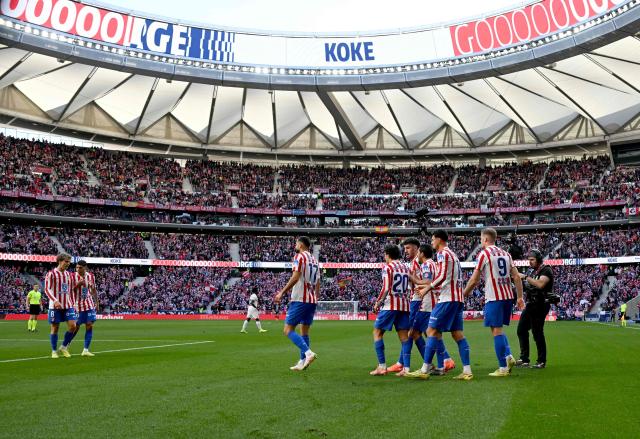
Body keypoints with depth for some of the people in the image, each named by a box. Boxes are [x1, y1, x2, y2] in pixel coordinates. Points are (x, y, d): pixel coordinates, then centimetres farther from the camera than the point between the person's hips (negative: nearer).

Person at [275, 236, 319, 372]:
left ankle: (308, 352, -20)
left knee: (288, 330, -5)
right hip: (312, 300, 8)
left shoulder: (299, 256, -6)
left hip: (300, 299, -8)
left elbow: (295, 278, -18)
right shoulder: (314, 260, 18)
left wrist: (282, 293, -16)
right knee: (304, 332, 13)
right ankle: (302, 362, 12)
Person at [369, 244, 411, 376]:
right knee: (404, 336, 6)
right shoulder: (406, 267, 13)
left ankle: (382, 366, 0)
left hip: (390, 305, -6)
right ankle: (406, 368, 1)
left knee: (377, 332, 5)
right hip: (404, 304, 6)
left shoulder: (387, 267, -6)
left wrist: (377, 303, -3)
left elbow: (385, 289, -13)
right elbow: (409, 288, 15)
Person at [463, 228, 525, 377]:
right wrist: (520, 297, 13)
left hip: (494, 298, -7)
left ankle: (503, 368, 2)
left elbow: (474, 280, -5)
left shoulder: (483, 254, -6)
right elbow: (517, 277, 9)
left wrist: (464, 293, 8)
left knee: (496, 330, 0)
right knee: (499, 329, 20)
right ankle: (508, 356, 4)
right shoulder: (505, 254, 13)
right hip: (508, 297, 7)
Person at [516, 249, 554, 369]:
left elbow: (540, 284, -26)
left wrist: (525, 277, -20)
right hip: (530, 305, 9)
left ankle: (542, 361, 7)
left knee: (537, 332, -6)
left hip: (540, 305, -9)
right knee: (521, 330, 9)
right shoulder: (532, 271, 18)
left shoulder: (546, 270, -9)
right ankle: (524, 359, 17)